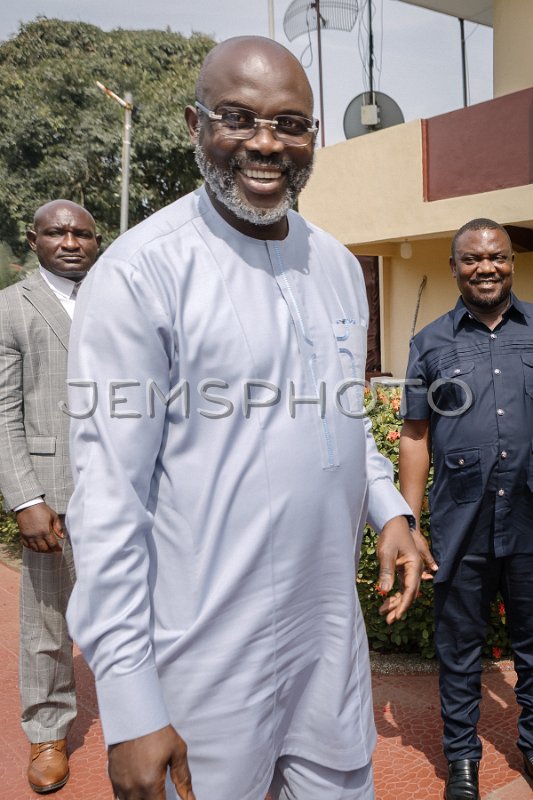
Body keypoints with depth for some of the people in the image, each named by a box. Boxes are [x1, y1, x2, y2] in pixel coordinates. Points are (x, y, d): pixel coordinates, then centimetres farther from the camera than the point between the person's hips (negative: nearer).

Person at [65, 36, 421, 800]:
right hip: (208, 663, -5)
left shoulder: (339, 265, 6)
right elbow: (109, 498, -17)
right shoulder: (141, 271, -16)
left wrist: (389, 509, 3)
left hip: (335, 635, 6)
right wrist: (130, 704, -15)